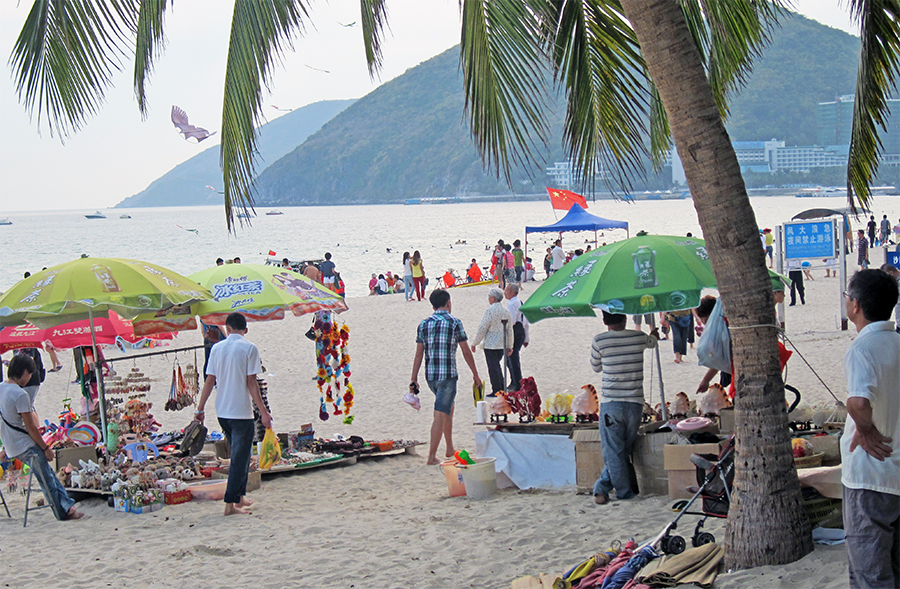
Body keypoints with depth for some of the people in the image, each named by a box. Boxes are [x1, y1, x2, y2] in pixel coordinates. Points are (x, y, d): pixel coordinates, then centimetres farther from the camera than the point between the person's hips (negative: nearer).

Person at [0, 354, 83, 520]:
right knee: (47, 481, 4)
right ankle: (63, 513, 13)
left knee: (49, 474, 17)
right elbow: (30, 427, -20)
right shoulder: (20, 394, -23)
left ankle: (67, 506, 20)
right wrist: (46, 448, -10)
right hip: (26, 447, -9)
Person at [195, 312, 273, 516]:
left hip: (222, 411, 5)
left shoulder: (217, 348, 5)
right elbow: (251, 383, -11)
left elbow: (209, 380, 5)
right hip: (242, 411, -5)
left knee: (239, 454, 20)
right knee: (240, 457, 0)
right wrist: (263, 411, -9)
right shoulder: (249, 349, -8)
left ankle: (239, 497, 27)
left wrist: (200, 409, 13)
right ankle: (231, 503, -2)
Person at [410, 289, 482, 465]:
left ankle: (450, 449, 30)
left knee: (449, 407, 24)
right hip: (448, 375, -6)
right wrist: (475, 374, 7)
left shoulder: (424, 325, 7)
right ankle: (432, 456, -8)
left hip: (430, 376, 6)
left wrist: (414, 379, 9)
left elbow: (419, 354, 6)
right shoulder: (455, 323, -5)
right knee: (441, 414, -5)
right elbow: (466, 352, -3)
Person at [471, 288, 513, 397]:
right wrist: (509, 346, 22)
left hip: (490, 344, -7)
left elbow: (482, 328, -14)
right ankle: (502, 388, 21)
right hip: (502, 344, 7)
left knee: (493, 367, -1)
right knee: (497, 366, 19)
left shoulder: (490, 310, -15)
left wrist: (474, 343, -5)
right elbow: (510, 329, 14)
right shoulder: (506, 310, 8)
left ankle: (496, 391, -1)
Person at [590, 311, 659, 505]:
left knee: (613, 452, 6)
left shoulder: (599, 341, -5)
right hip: (635, 403, 2)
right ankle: (602, 487, 8)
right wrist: (654, 335, 53)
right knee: (624, 451, 12)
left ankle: (625, 493, 7)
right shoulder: (639, 338, 2)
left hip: (610, 403, -2)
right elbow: (652, 342, 28)